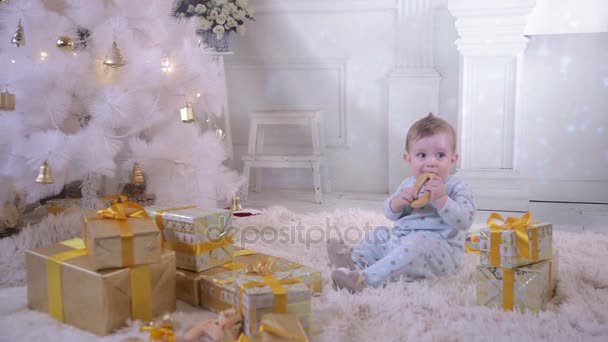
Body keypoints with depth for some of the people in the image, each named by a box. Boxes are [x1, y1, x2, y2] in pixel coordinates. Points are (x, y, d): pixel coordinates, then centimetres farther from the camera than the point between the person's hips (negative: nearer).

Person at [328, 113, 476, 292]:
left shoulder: (457, 188, -7)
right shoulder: (409, 184, 12)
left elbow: (464, 221, -20)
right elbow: (391, 214, 13)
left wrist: (441, 199, -32)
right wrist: (397, 201, -11)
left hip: (440, 248, -8)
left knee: (415, 244, -35)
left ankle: (367, 278, -42)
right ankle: (354, 259, 22)